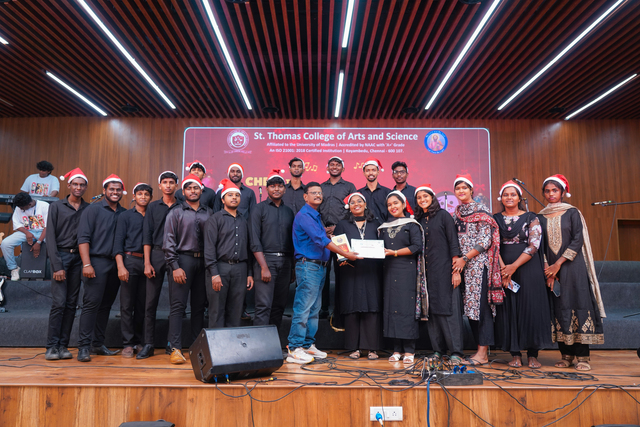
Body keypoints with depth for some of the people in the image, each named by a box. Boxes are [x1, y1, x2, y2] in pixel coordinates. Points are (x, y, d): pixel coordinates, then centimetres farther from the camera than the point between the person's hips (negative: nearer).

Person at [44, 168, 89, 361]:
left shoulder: (89, 209, 9)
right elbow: (50, 237, -1)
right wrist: (57, 265, -9)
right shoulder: (56, 207, 4)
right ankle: (52, 346, 1)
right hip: (61, 256, -2)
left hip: (79, 258, 2)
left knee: (72, 304, 4)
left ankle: (63, 345, 11)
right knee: (59, 302, -8)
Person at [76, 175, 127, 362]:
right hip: (98, 262, -5)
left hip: (116, 264, 5)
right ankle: (83, 347, -2)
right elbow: (83, 238, -6)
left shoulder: (124, 213, 13)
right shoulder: (93, 210, 0)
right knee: (92, 303, -8)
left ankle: (98, 344, 19)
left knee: (106, 305, 10)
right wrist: (87, 264, -15)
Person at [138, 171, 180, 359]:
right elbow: (147, 236, 6)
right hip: (157, 254, 1)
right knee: (150, 302, 0)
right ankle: (148, 345, 7)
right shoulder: (153, 207, 10)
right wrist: (147, 263, -4)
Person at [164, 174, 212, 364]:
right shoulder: (176, 213, 5)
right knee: (178, 305, -5)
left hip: (203, 261, 3)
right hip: (183, 259, -3)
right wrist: (175, 266, -9)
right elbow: (169, 241, 0)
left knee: (199, 305, 7)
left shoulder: (209, 213, 13)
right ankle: (176, 349, -1)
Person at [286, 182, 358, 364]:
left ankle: (308, 345, 21)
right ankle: (294, 349, -2)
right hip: (308, 265, -9)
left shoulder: (317, 216, 19)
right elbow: (320, 240, -19)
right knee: (303, 308, -8)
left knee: (314, 310, 12)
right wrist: (346, 254, -18)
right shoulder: (304, 215, -11)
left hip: (319, 266, 10)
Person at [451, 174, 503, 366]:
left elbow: (485, 241, -11)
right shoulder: (456, 214, 14)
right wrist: (457, 260, 5)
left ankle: (483, 353, -4)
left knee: (481, 304, -8)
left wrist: (465, 258, -13)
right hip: (463, 265, 7)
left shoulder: (481, 210, -4)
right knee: (469, 307, 6)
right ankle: (481, 348, 14)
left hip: (479, 263, -6)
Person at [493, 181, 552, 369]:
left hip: (527, 267, -1)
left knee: (531, 308, -1)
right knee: (509, 310, 1)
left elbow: (534, 245, -7)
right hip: (503, 268, 2)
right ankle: (515, 354, 9)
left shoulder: (531, 218, 2)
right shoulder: (495, 219, 8)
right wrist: (503, 269, -12)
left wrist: (514, 266, -15)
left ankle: (532, 355, 9)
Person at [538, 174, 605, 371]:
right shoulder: (540, 217, 10)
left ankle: (582, 357, -2)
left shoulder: (573, 213, 4)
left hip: (573, 267, -2)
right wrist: (548, 268, -7)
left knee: (578, 306, -7)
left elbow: (578, 240, -5)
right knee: (558, 309, 1)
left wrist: (558, 264, -12)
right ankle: (566, 355, 8)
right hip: (551, 268, 2)